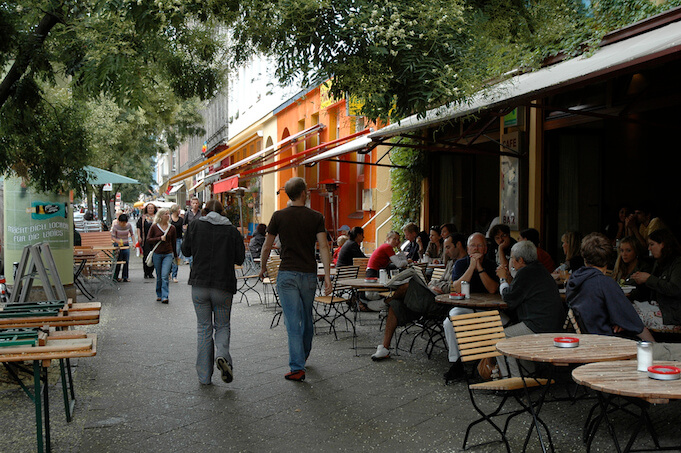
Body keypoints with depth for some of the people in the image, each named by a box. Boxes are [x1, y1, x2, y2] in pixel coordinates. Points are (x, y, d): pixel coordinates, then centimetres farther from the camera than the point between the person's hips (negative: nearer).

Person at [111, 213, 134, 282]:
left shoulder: (129, 226, -4)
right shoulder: (115, 226, -12)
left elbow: (132, 234, 10)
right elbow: (113, 237, -9)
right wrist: (118, 241, -27)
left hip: (126, 245, 3)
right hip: (118, 245, -3)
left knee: (126, 261, 0)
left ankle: (125, 277, 7)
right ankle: (115, 277, 9)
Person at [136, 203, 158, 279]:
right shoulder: (142, 217, 7)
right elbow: (138, 227, 6)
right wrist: (139, 237, -3)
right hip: (145, 240, -1)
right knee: (146, 255, -5)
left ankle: (151, 272, 10)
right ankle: (146, 273, 4)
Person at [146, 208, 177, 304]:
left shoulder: (172, 228, 4)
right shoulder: (154, 227, 0)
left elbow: (174, 242, 12)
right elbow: (148, 239, 0)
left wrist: (175, 255, 17)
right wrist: (160, 238, -13)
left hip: (168, 254, 0)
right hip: (157, 254, 0)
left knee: (165, 276, -12)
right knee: (158, 276, 10)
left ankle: (164, 297, -11)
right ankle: (159, 294, 25)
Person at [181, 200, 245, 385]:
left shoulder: (194, 226, 1)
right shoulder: (232, 231, 0)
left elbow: (186, 251, 9)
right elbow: (240, 259, 3)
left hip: (199, 284, 1)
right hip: (223, 286, -1)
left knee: (204, 328, 9)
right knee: (222, 326, 15)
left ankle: (204, 376, 10)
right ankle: (222, 355, -15)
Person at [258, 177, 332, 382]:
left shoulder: (279, 216, -2)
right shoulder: (316, 217, -1)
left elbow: (267, 247, 3)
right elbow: (323, 247, -9)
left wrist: (263, 267, 19)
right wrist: (327, 276, -11)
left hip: (287, 274, -2)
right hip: (309, 274, 2)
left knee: (293, 322, -3)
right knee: (307, 317, 21)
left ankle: (297, 368, -7)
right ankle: (304, 355, 41)